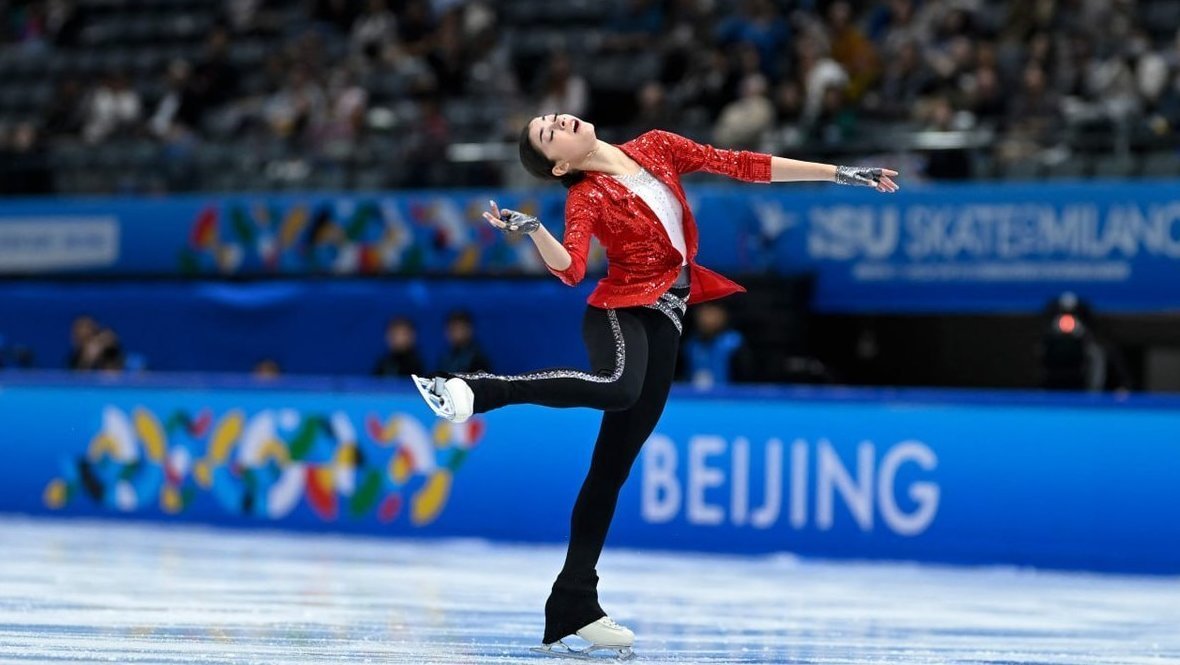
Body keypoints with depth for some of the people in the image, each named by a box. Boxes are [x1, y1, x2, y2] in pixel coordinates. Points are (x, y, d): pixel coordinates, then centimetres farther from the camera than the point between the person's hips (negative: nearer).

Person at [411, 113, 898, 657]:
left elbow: (740, 166, 12)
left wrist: (841, 174, 11)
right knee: (618, 387, -41)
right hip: (621, 310, -5)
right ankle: (475, 391, -36)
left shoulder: (656, 148, 10)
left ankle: (572, 610, 2)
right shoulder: (586, 197, -6)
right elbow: (570, 270, -20)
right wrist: (530, 229, -39)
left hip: (663, 323, 5)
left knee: (612, 468, 3)